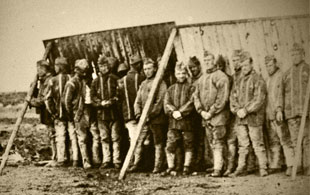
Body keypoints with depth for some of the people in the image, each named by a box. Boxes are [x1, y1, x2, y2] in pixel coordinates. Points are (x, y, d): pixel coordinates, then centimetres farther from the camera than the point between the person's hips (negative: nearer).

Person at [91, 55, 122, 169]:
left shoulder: (115, 79, 2)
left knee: (115, 138, -1)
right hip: (101, 113, 3)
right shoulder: (96, 81, 10)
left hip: (114, 113, -3)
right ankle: (106, 160, 13)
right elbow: (92, 96, 7)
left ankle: (117, 161, 3)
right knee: (104, 138, 7)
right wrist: (100, 102, -10)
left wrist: (112, 101, -15)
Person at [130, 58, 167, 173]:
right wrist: (138, 114, -2)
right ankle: (136, 164, 5)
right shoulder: (143, 84, 16)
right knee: (138, 141, 0)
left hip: (156, 119, -6)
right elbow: (137, 101, 15)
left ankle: (158, 166, 4)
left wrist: (150, 116, -17)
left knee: (158, 143, 0)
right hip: (143, 120, 6)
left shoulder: (160, 83, -4)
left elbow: (160, 103, -11)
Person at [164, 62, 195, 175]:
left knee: (188, 145, 2)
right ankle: (171, 167, 4)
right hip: (173, 122, 2)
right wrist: (173, 112, -13)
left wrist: (180, 112, -18)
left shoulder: (191, 88, 5)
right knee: (170, 146, -3)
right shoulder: (170, 89, 15)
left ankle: (187, 167, 10)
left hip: (187, 122, -2)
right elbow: (166, 104, 6)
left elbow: (191, 104, -7)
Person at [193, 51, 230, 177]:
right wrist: (201, 111, -2)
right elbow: (196, 96, 13)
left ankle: (218, 169, -10)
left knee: (218, 143, -9)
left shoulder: (221, 77, -5)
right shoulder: (202, 79, 16)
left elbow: (223, 98, -12)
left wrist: (211, 112, -14)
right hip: (205, 116, 7)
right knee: (212, 143, 9)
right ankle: (216, 165, 15)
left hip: (218, 115, -7)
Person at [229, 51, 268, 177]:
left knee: (258, 144, -3)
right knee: (242, 145, 8)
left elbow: (259, 99, -11)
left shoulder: (258, 80, -4)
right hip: (240, 119, 5)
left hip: (254, 117, -5)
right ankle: (241, 169, 12)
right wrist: (237, 110, -5)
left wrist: (246, 110, -15)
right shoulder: (239, 81, 15)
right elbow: (233, 97, 12)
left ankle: (263, 169, 2)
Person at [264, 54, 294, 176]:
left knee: (285, 140, -8)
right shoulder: (268, 79, 20)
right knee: (273, 142, 9)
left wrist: (279, 110, -24)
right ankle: (274, 165, 13)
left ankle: (291, 166, -8)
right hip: (269, 115, 8)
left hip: (279, 115, -8)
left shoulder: (281, 76, -6)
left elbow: (281, 94, -16)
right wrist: (265, 113, 17)